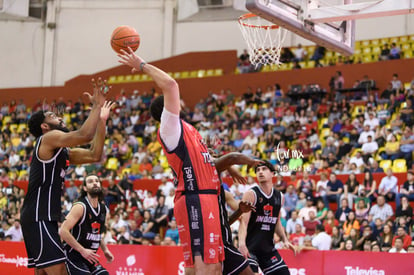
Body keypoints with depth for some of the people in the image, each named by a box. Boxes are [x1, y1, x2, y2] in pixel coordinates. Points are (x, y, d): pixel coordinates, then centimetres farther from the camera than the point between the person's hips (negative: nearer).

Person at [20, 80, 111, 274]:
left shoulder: (63, 152, 20)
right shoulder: (48, 138, -7)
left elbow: (94, 155, 15)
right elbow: (85, 135, -22)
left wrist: (101, 119, 12)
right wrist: (96, 106, -11)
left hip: (46, 218, 10)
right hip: (38, 217, -10)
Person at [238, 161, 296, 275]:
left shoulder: (279, 197, 9)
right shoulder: (251, 194, -10)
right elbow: (244, 221, -20)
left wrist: (285, 240, 8)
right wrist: (241, 243, -35)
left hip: (268, 247, 6)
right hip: (250, 247, -6)